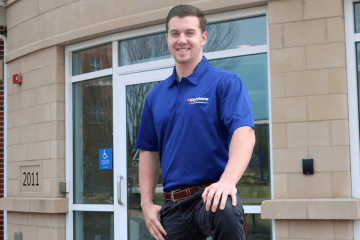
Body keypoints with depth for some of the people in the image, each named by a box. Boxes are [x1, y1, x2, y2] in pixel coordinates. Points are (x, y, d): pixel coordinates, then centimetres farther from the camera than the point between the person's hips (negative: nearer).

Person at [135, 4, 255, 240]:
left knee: (225, 213, -37)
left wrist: (228, 179, -34)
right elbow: (148, 151, 18)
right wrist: (147, 204, 8)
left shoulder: (225, 83, -2)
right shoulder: (156, 95, 15)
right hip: (172, 205, 6)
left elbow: (244, 133, -17)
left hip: (211, 193, -5)